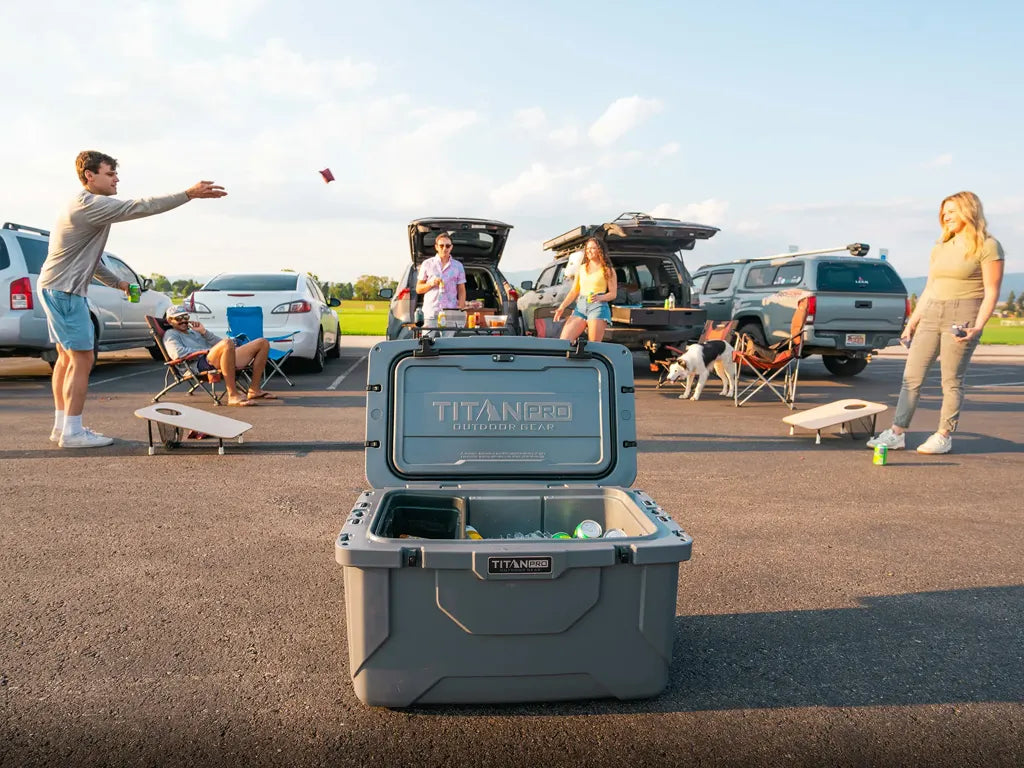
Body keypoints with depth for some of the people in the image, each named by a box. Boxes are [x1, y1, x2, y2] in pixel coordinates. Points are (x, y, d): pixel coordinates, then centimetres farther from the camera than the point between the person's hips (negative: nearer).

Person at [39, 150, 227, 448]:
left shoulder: (87, 206, 17)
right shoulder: (89, 204, -16)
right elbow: (140, 207, -25)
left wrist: (117, 282, 21)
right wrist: (188, 194, -27)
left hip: (56, 289, 11)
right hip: (64, 290, -11)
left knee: (66, 358, 13)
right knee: (82, 359, -8)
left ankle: (62, 425, 20)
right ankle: (72, 432, -4)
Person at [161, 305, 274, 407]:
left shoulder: (194, 331, 38)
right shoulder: (170, 334, 18)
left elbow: (219, 343, 26)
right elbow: (178, 353, -5)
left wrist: (204, 332, 12)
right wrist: (205, 351, -5)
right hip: (201, 362, -8)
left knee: (263, 343, 3)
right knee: (227, 343, -42)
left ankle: (254, 390, -4)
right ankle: (233, 395, -42)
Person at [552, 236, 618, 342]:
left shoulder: (607, 270, 8)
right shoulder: (581, 268, 20)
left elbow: (613, 294, 3)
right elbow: (574, 291, 18)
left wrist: (599, 297, -17)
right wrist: (562, 307, 5)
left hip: (598, 307, -5)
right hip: (580, 307, 5)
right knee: (564, 340, -10)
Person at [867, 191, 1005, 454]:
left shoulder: (987, 246, -2)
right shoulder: (940, 247, 18)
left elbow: (991, 292, -7)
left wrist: (978, 326, -19)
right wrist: (912, 322, 14)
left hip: (961, 316, -6)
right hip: (930, 315, 7)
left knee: (952, 380, -2)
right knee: (911, 376, 2)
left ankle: (944, 437, 8)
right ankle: (897, 433, 5)